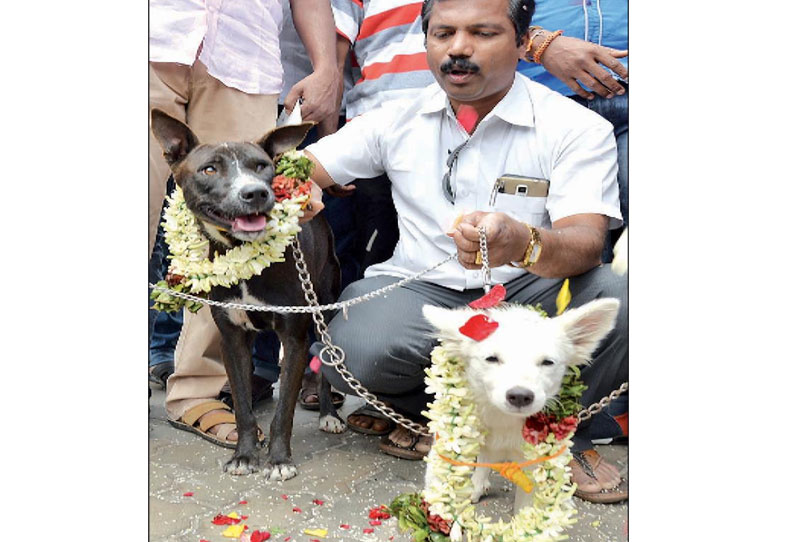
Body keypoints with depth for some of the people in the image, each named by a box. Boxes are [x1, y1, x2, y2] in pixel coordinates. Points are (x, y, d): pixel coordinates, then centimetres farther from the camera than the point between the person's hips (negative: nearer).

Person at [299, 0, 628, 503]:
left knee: (619, 296, -31)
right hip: (419, 291, 2)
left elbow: (586, 241, -20)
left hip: (527, 292, -1)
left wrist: (523, 244, -44)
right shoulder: (397, 120, 6)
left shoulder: (578, 127, -5)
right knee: (354, 352, -31)